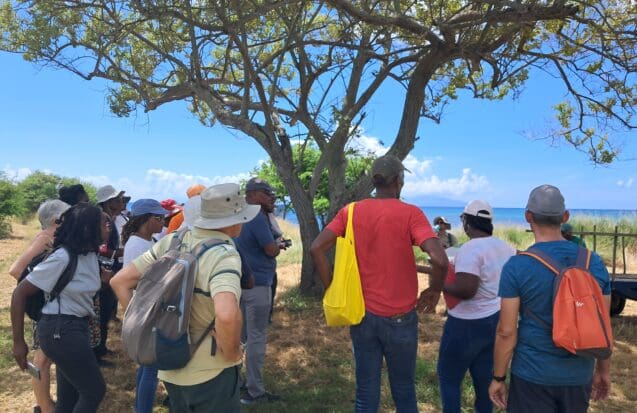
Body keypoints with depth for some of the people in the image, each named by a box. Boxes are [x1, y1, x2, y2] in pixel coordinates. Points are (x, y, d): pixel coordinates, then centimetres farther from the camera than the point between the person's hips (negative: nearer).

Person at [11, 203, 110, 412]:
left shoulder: (90, 253, 4)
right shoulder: (63, 257, -21)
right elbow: (19, 293, -16)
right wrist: (18, 342, -14)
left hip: (77, 326, 8)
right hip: (60, 329, -8)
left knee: (69, 396, 17)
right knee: (94, 390, 1)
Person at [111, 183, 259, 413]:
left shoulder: (170, 242, -3)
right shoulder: (224, 255, -24)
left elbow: (120, 282, 2)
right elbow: (227, 315, -41)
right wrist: (231, 353, -22)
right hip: (210, 373, -6)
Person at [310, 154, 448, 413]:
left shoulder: (351, 211, -2)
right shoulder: (410, 213, -12)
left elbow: (316, 249, -8)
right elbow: (440, 260, -24)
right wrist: (435, 290, -5)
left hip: (362, 315, 3)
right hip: (400, 318, -3)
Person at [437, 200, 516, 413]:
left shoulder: (471, 248, -23)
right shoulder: (506, 247, 5)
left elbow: (465, 289, -31)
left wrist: (439, 284, -17)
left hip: (469, 324, -8)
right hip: (497, 320, 8)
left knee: (448, 376, 8)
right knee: (484, 374, 19)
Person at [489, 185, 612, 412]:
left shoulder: (516, 266, -16)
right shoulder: (595, 262, -4)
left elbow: (506, 332, -13)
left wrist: (498, 378, -2)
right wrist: (603, 371, 17)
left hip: (532, 376, -4)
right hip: (579, 376, 4)